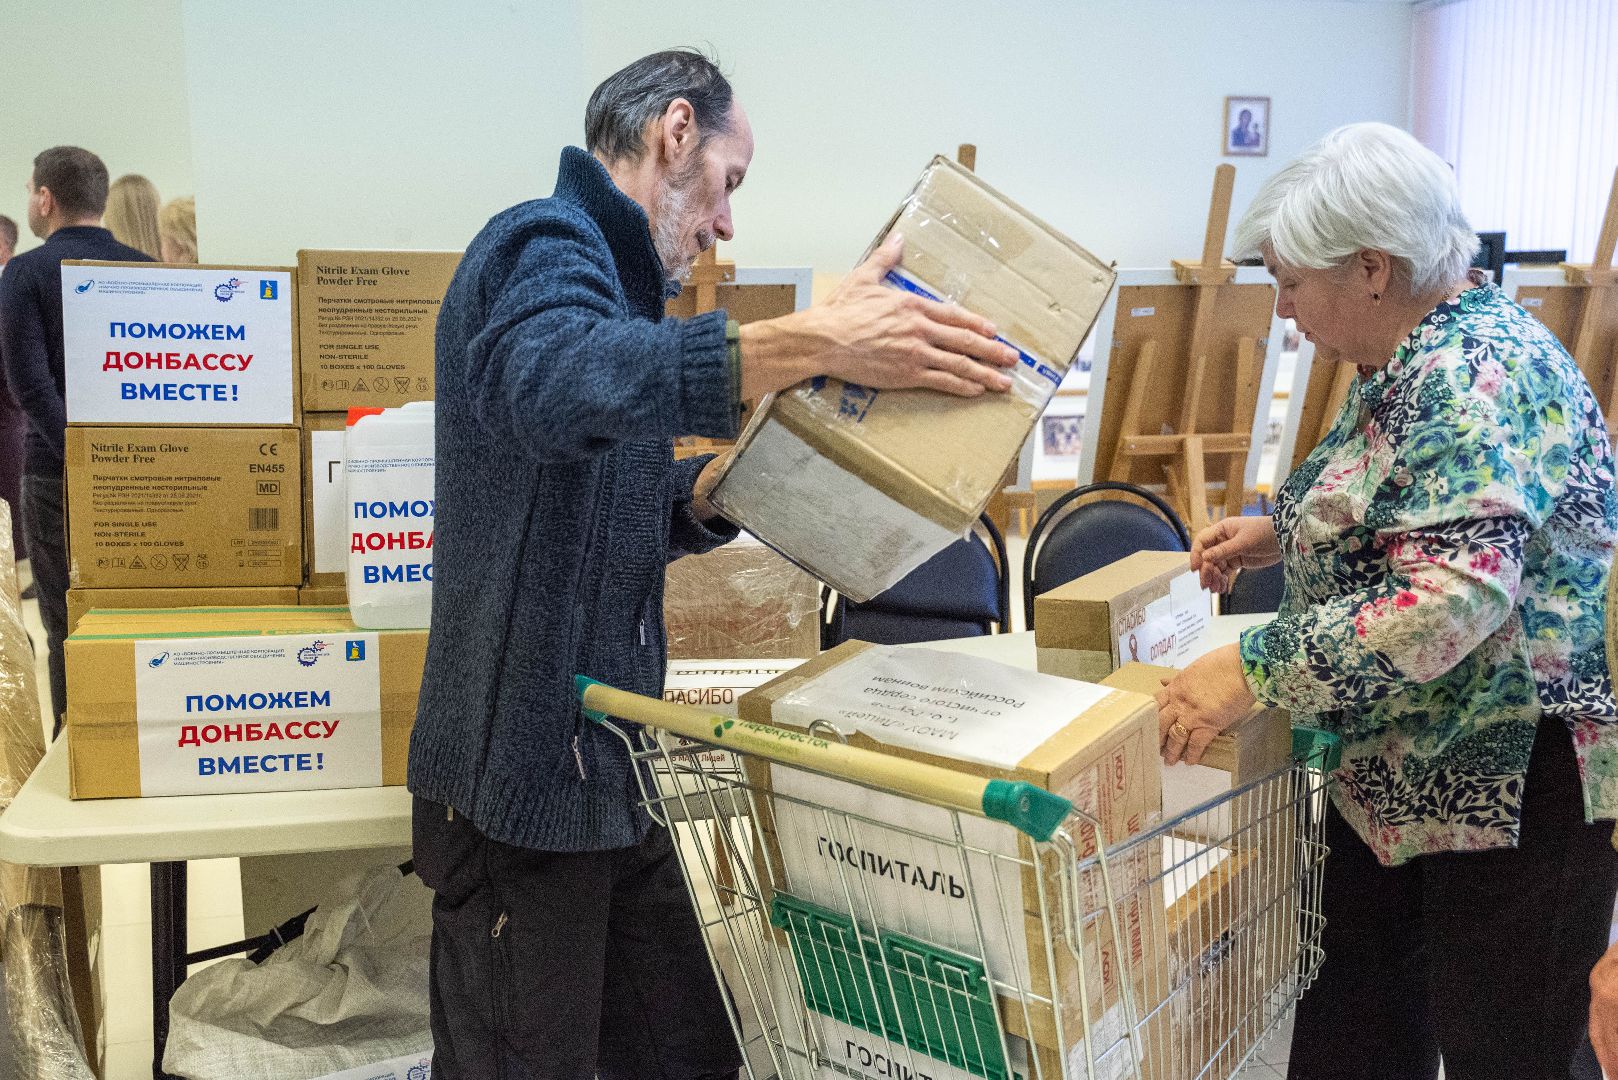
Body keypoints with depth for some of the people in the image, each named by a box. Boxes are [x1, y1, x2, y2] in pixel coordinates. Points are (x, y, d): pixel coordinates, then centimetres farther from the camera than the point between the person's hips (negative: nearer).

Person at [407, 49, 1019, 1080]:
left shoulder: (603, 267, 19)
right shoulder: (546, 244, -14)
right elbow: (546, 379, -41)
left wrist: (717, 488, 1)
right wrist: (807, 345, -47)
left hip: (610, 765, 9)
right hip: (527, 768, -9)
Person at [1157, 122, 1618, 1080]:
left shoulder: (1473, 373, -23)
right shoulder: (1415, 360, 10)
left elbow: (1454, 597, -34)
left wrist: (1254, 670, -30)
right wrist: (1279, 535, 11)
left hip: (1519, 776, -10)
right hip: (1403, 769, 10)